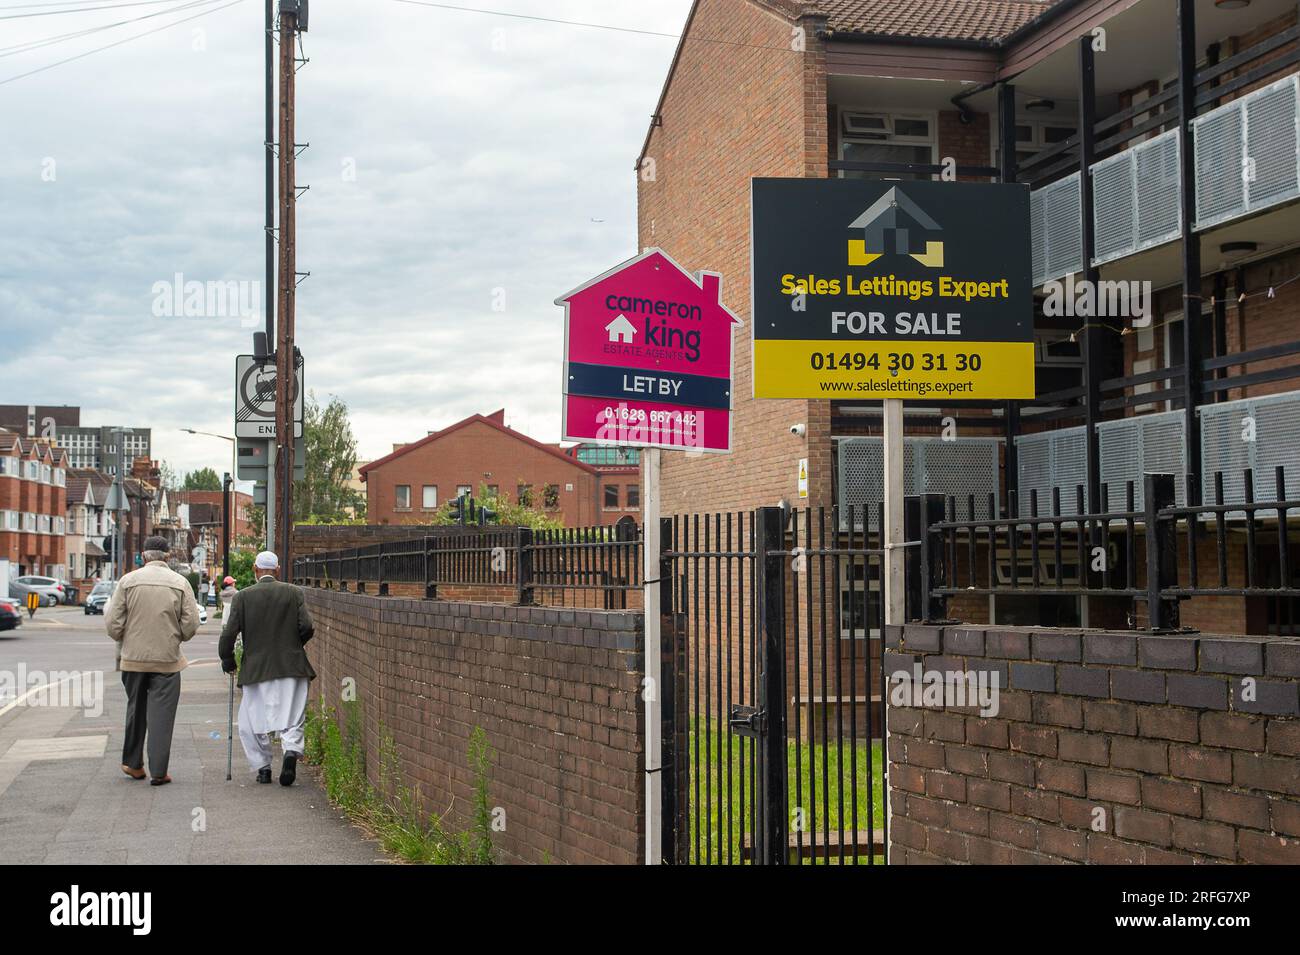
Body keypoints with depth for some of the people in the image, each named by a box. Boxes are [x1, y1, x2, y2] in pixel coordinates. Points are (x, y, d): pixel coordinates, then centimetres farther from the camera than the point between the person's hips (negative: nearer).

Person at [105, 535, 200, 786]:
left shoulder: (128, 581, -2)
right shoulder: (180, 583, -2)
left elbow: (112, 622, -4)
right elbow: (191, 624, -5)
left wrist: (124, 642, 15)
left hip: (133, 658, 1)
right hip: (167, 660, -1)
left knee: (135, 709, 17)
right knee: (161, 714, 2)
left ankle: (133, 763, 27)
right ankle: (158, 771, 0)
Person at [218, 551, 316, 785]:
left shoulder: (243, 597, -3)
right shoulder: (293, 593, -1)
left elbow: (229, 633, -5)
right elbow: (307, 627, -6)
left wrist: (227, 660, 10)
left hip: (256, 668, 0)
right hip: (291, 667, 0)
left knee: (253, 720, 13)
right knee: (292, 716, 4)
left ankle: (262, 767, 12)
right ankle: (291, 750, -21)